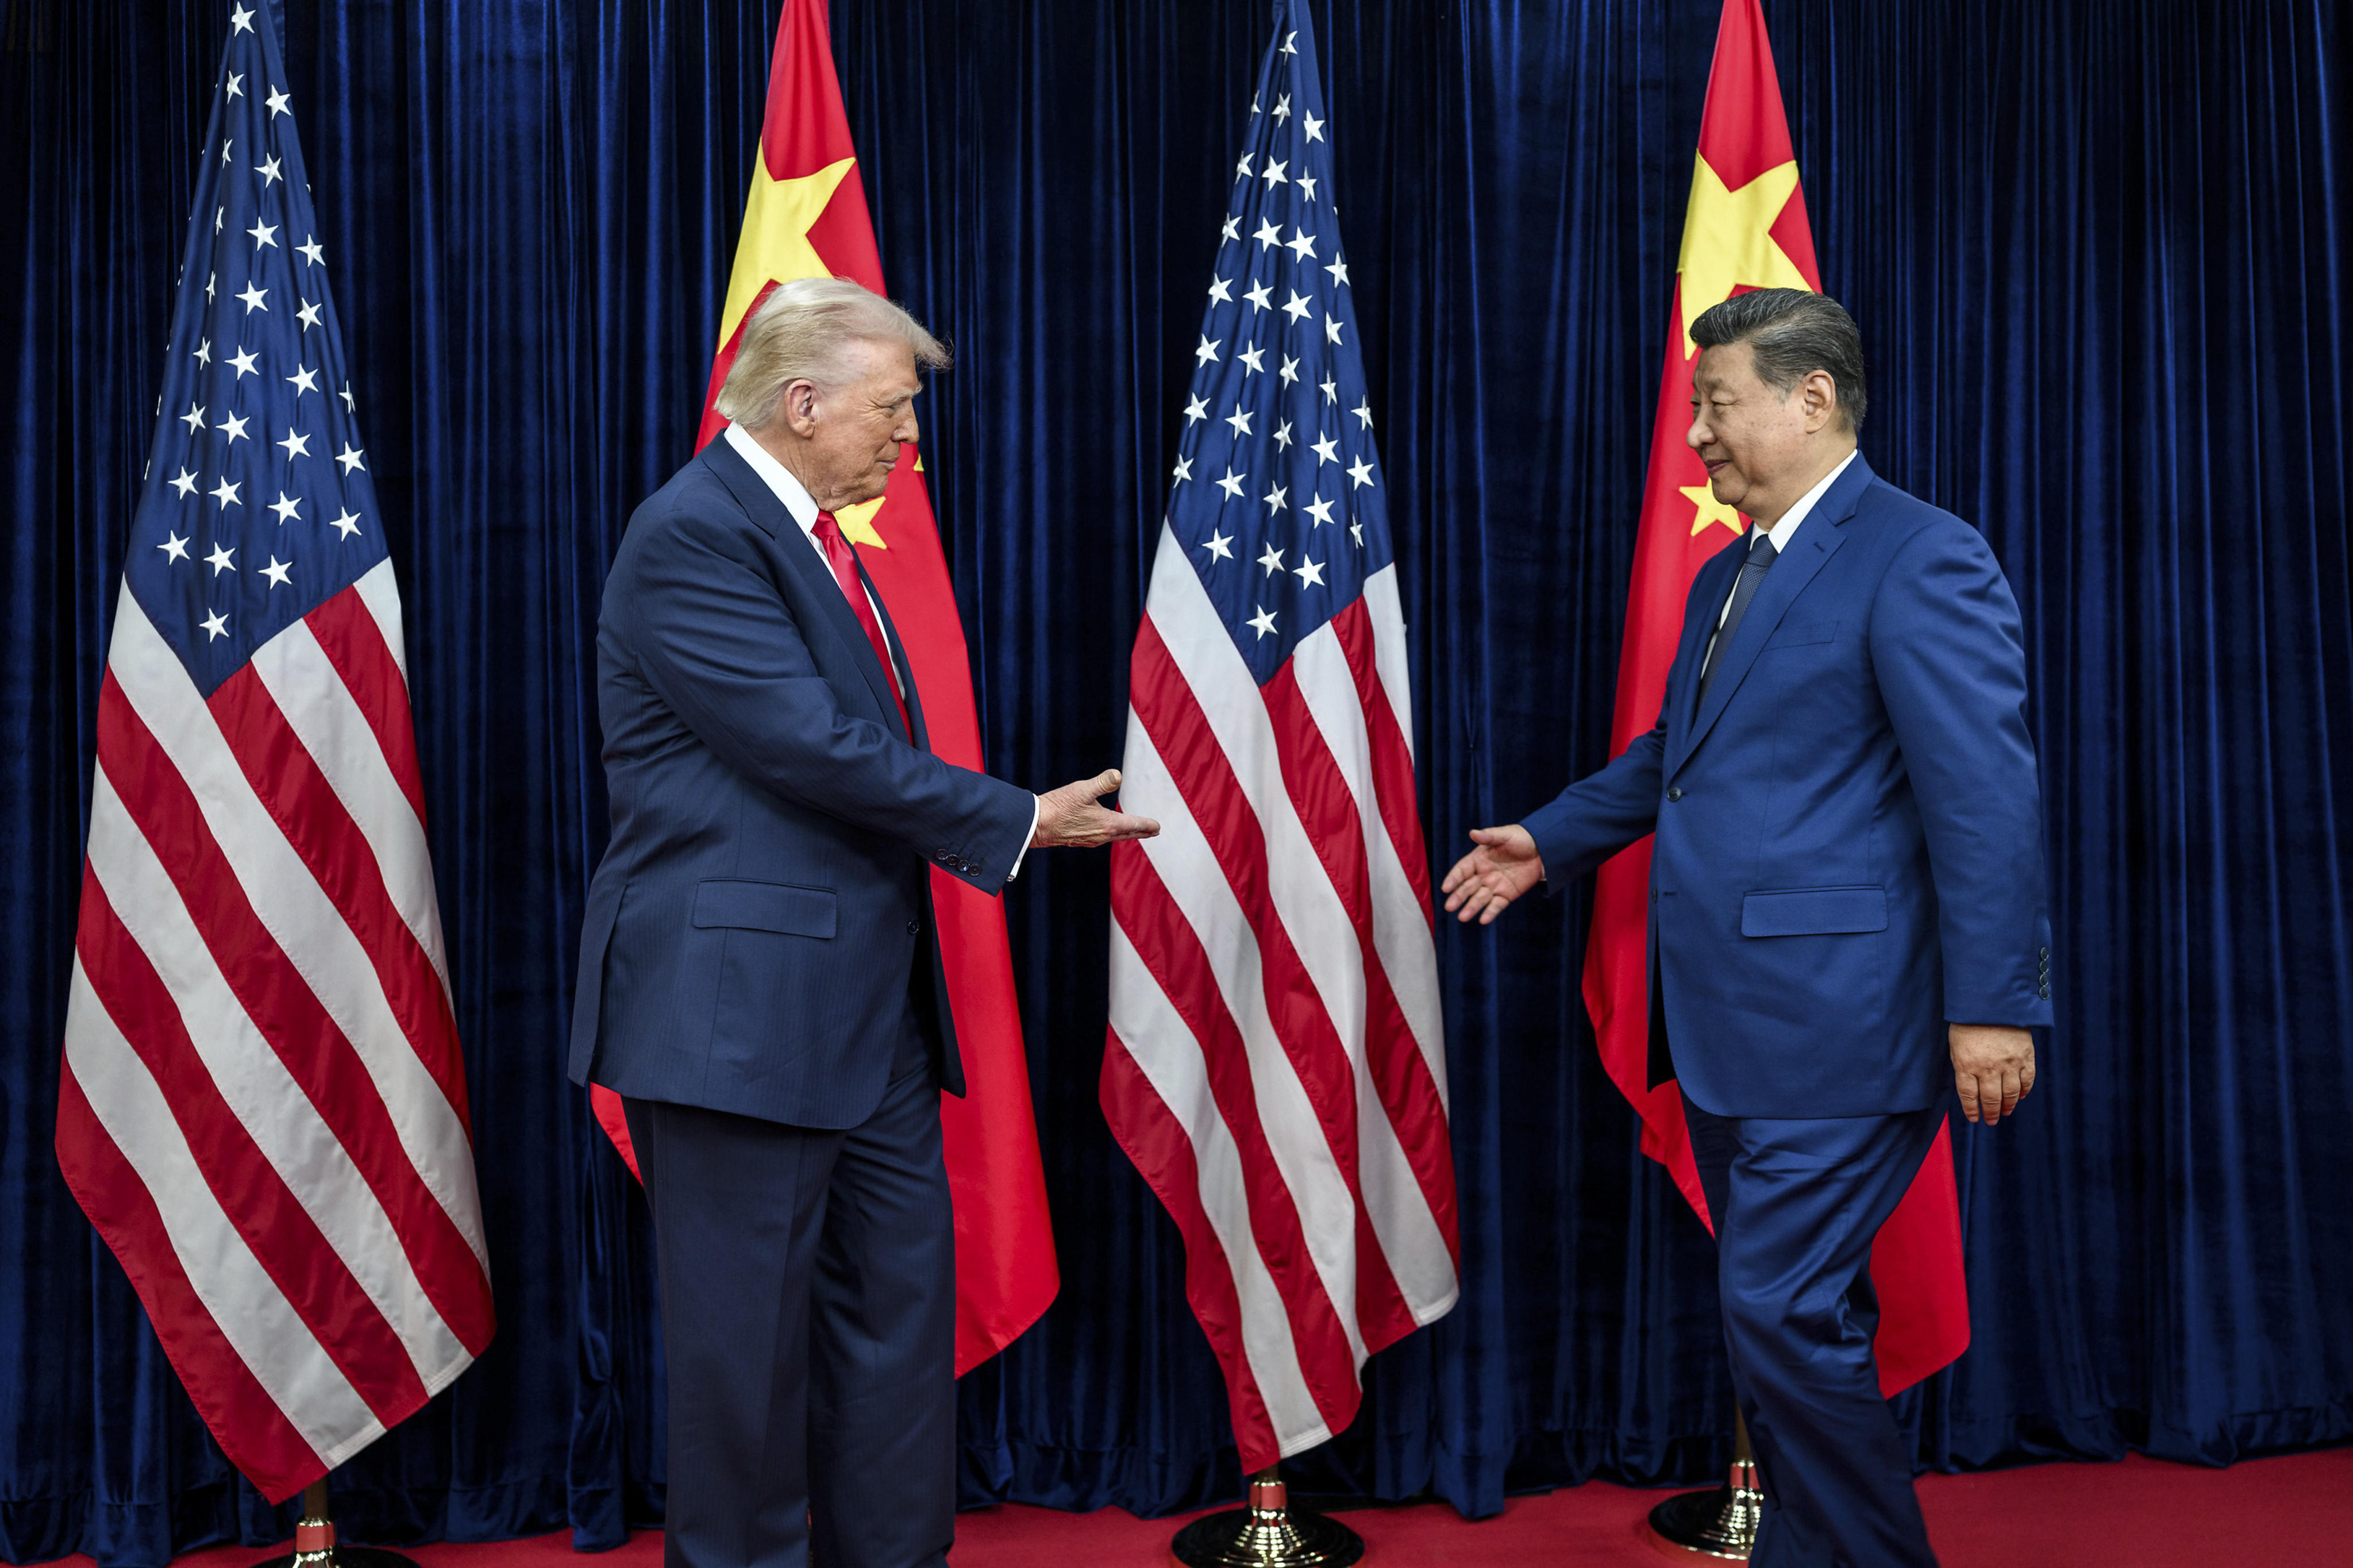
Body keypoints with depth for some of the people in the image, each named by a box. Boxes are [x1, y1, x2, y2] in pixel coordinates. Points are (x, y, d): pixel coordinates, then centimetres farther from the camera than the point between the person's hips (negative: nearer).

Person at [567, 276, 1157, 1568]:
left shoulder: (810, 535, 17)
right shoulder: (691, 532, -14)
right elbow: (817, 745, -20)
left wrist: (995, 826, 3)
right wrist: (1018, 822, -13)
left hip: (866, 1004, 10)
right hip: (737, 1008, -10)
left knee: (900, 1299, 15)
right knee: (746, 1334, 3)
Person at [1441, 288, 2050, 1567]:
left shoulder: (1918, 558, -11)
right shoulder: (1725, 576, 18)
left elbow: (1986, 793, -16)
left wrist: (1992, 1003, -19)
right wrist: (1551, 839, 26)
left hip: (1835, 1022, -9)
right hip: (1727, 1027, 9)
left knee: (1779, 1308, -8)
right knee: (1786, 1314, 16)